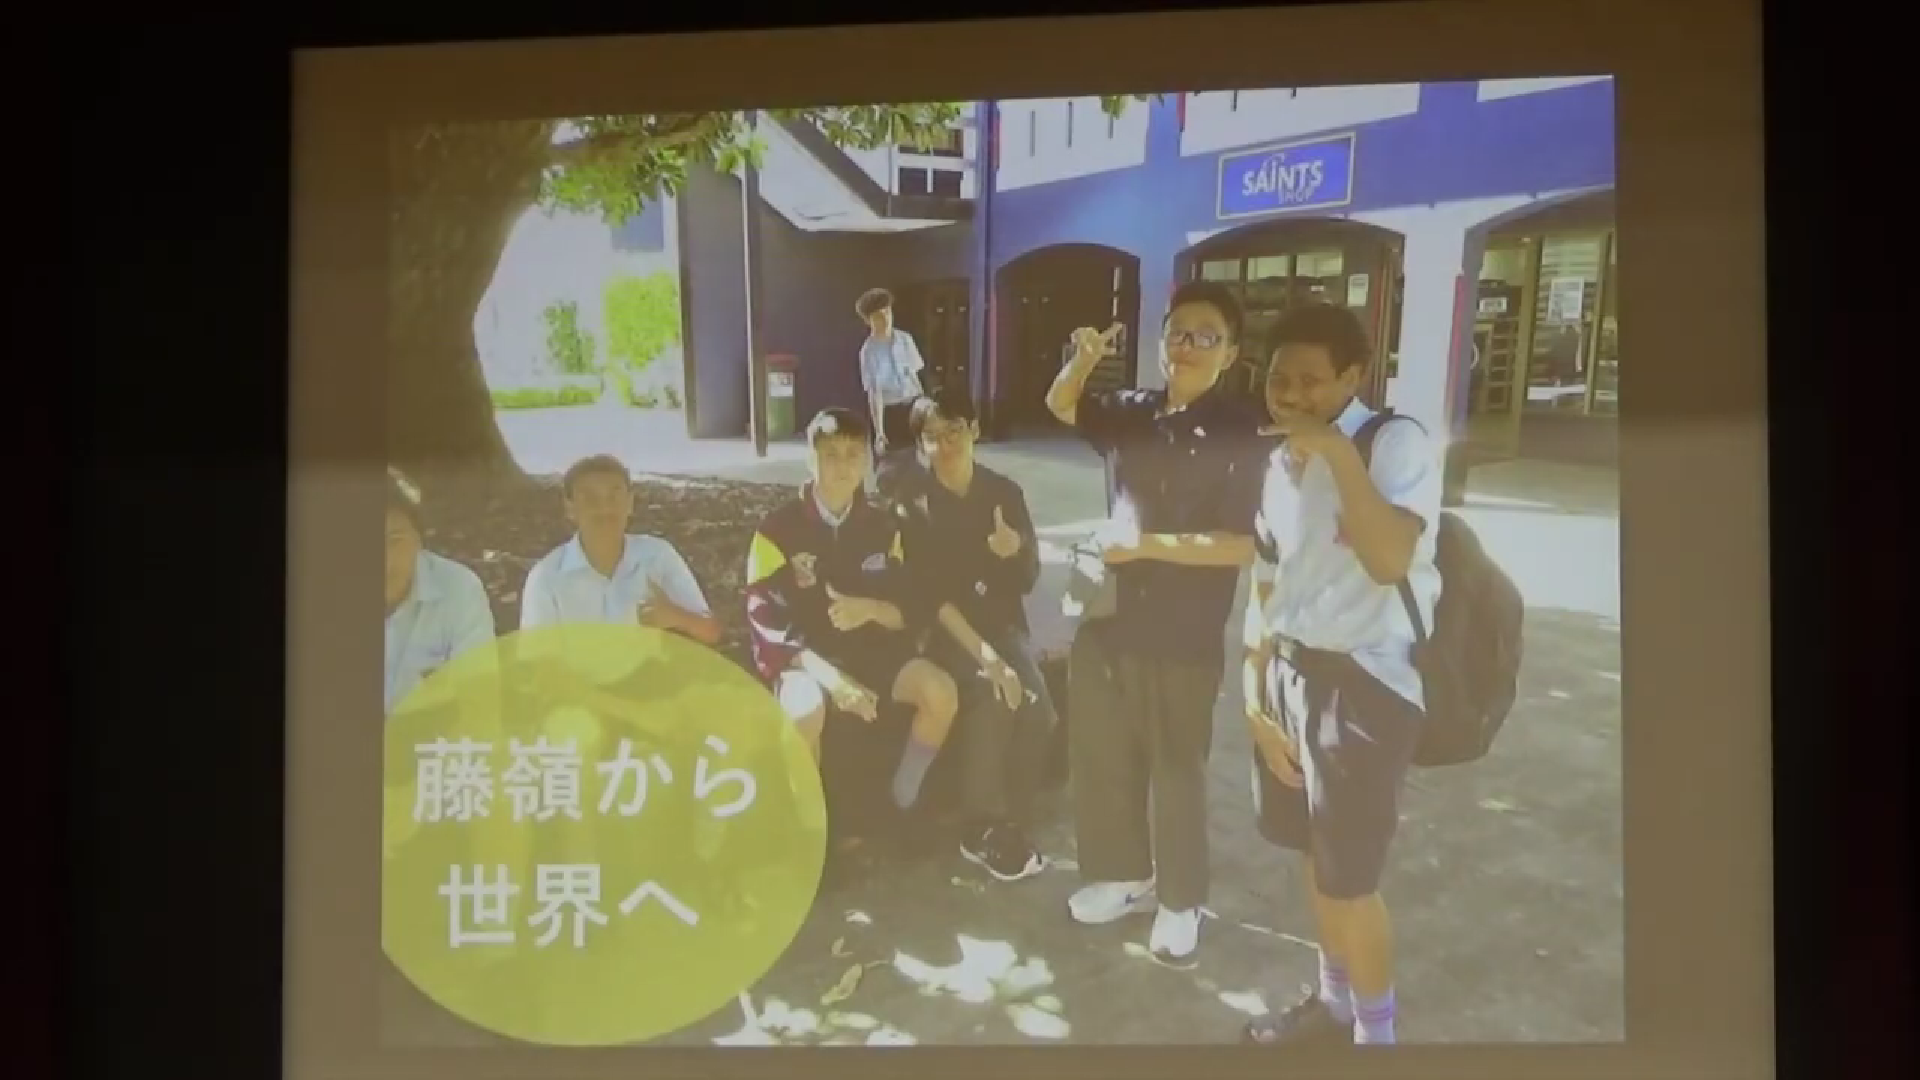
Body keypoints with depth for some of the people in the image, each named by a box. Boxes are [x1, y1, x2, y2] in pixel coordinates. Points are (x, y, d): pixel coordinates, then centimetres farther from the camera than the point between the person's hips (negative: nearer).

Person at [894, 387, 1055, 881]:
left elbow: (1028, 579, 7)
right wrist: (982, 654, -23)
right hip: (945, 631, -3)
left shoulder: (1005, 492, 5)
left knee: (1037, 707, -26)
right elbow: (930, 594, -12)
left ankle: (1005, 824, -11)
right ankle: (982, 828, -16)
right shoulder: (913, 506, -4)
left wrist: (1014, 552, -18)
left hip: (1002, 623, 3)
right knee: (991, 697, -31)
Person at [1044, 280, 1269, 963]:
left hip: (1186, 634, -6)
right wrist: (1083, 361, 0)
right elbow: (1060, 407, 22)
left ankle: (1180, 900, 23)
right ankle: (1125, 873, 35)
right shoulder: (1133, 413, 5)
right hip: (1113, 618, 6)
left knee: (1176, 768, 7)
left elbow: (1241, 546, -18)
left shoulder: (1240, 432, -13)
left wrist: (1146, 544, -22)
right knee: (1101, 755, 16)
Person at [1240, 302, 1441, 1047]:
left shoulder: (1395, 444, -14)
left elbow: (1389, 560, -29)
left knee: (1348, 876, 0)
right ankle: (1333, 1001, 39)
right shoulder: (1281, 465, 8)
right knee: (1313, 856, 19)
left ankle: (1374, 1030, 21)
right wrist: (1256, 692, 11)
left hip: (1364, 682, -7)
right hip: (1289, 670, 7)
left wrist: (1340, 454, -29)